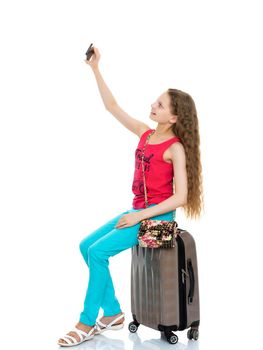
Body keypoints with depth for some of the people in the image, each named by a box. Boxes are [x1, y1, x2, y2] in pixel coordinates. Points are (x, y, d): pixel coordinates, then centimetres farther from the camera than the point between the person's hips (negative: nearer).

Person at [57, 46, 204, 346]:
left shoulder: (175, 148, -14)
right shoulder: (145, 133, 6)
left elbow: (181, 197, -18)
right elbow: (111, 106, 9)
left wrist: (140, 216, -20)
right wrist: (95, 69, 4)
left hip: (158, 215, -8)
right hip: (138, 210, 8)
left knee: (98, 251, -18)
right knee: (86, 245, 2)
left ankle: (87, 323, -2)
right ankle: (112, 312, 9)